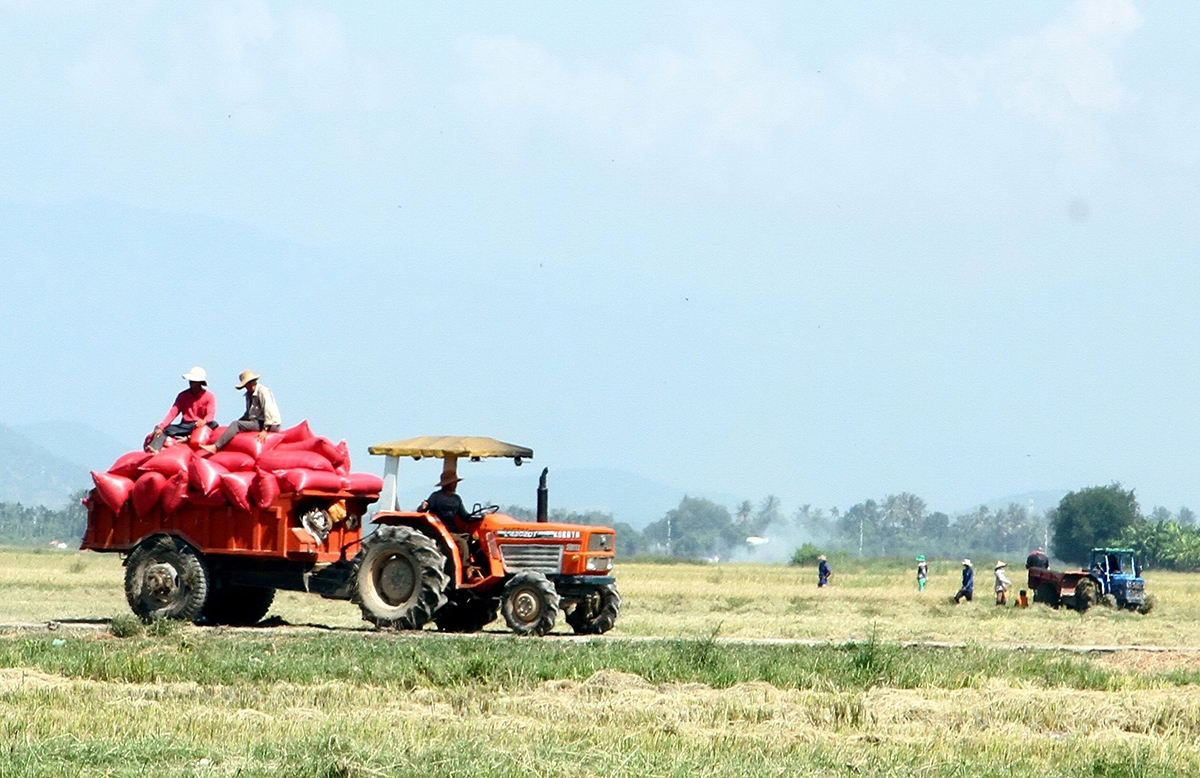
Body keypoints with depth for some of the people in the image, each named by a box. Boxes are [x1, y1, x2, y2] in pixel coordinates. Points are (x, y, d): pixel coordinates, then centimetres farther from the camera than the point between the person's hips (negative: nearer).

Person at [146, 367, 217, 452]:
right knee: (163, 429, -19)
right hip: (185, 426, 2)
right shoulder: (183, 396, 10)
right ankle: (155, 449, -44)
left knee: (213, 424, -32)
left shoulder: (209, 396, 2)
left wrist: (204, 421, -36)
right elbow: (172, 413, 2)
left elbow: (211, 415, -11)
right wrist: (160, 427, -13)